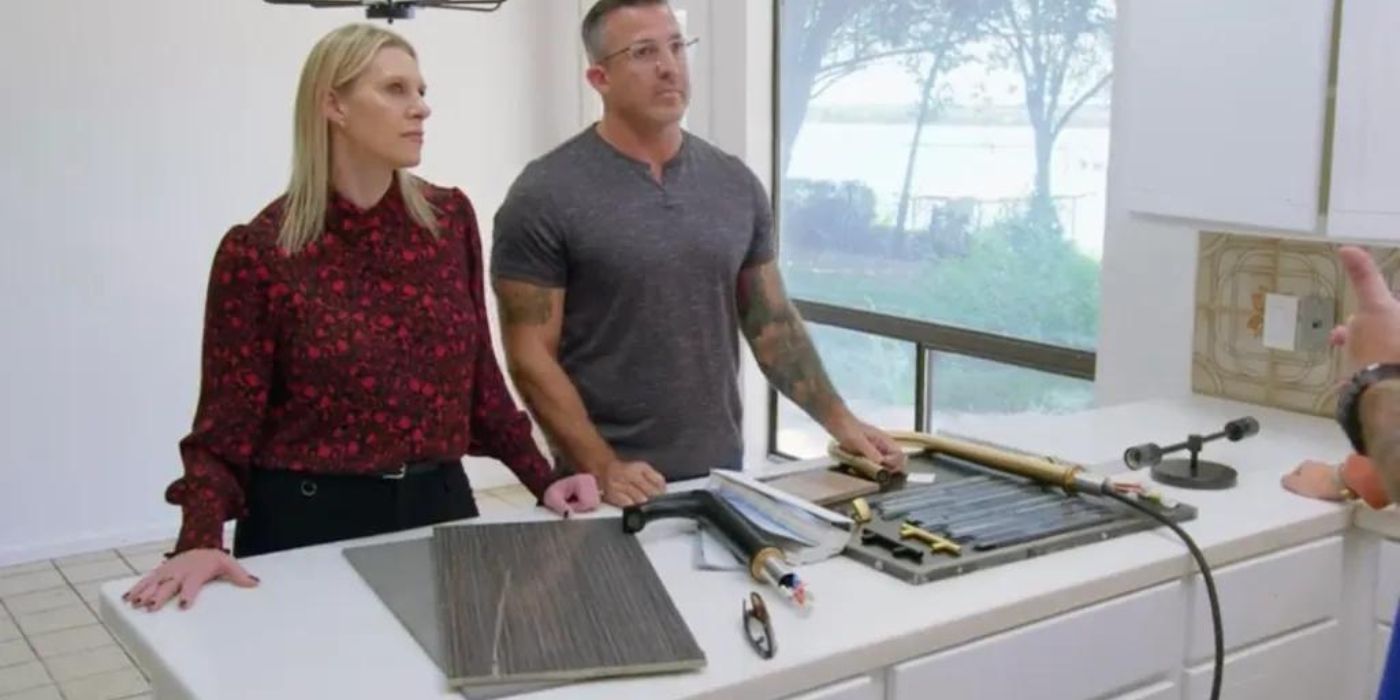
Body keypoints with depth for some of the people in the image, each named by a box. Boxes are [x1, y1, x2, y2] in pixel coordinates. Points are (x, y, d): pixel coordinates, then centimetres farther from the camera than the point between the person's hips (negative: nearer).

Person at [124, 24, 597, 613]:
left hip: (439, 503, 4)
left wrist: (542, 481, 2)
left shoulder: (450, 218, 2)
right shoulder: (259, 251, -11)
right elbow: (226, 419, -9)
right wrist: (199, 541, -24)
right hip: (310, 518, -4)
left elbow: (479, 376, 9)